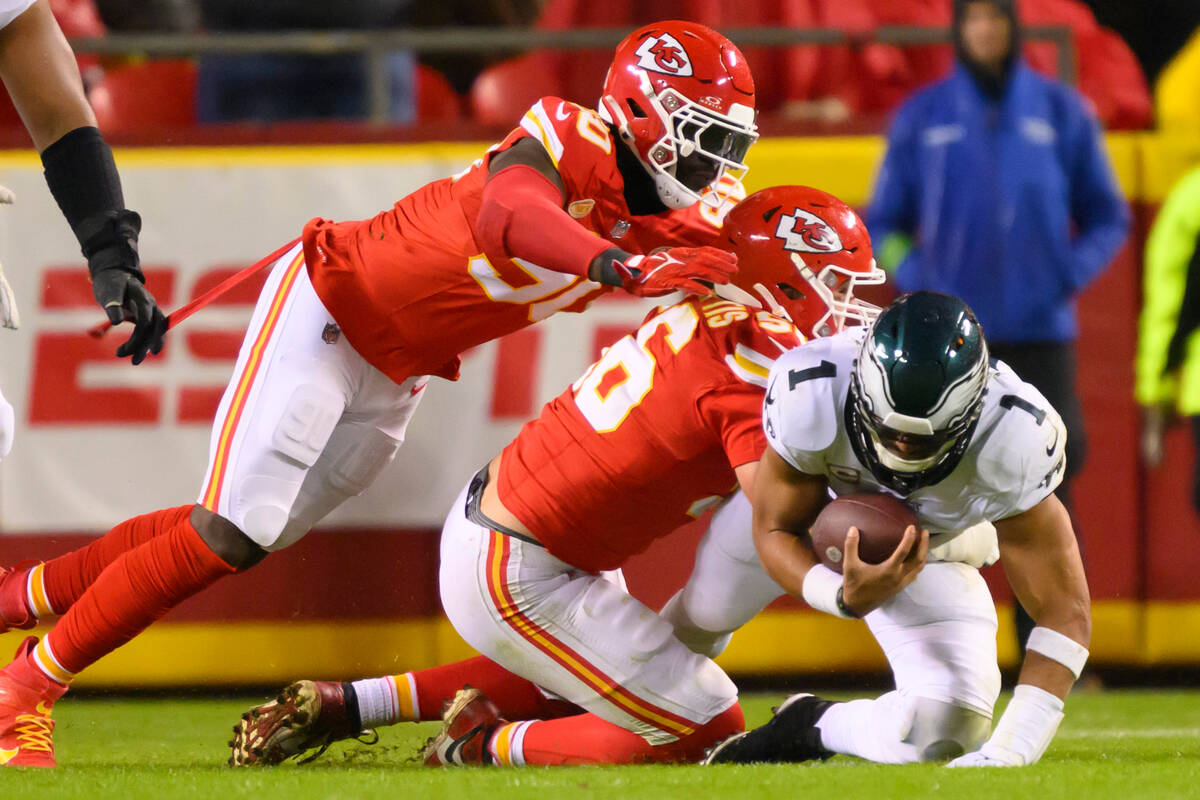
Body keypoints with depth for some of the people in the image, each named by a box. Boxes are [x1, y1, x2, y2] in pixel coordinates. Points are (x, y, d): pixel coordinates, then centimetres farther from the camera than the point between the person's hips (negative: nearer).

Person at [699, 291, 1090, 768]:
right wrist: (845, 598, -46)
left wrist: (1010, 751, -44)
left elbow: (1065, 613, -34)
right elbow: (776, 531, -23)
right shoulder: (811, 398, -41)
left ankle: (810, 727, 7)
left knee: (943, 731, -19)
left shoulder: (1010, 444, -41)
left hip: (929, 549, -1)